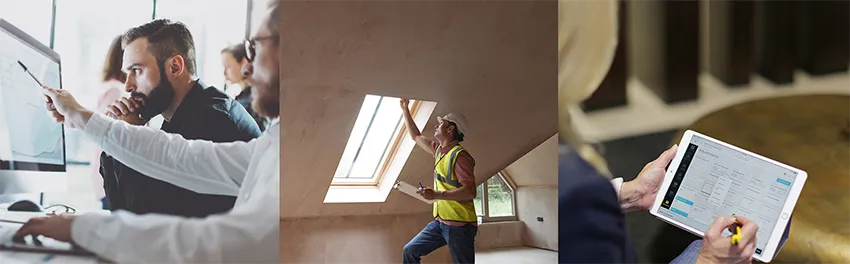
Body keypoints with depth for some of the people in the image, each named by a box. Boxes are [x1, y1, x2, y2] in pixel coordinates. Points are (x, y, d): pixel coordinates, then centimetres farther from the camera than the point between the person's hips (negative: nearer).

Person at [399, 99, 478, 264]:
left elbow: (470, 191, -24)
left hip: (459, 225, -9)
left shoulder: (460, 156, -16)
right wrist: (405, 110, 28)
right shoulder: (438, 149, 11)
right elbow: (416, 136, 27)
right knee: (410, 250, 8)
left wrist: (437, 194, -30)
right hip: (440, 221, 9)